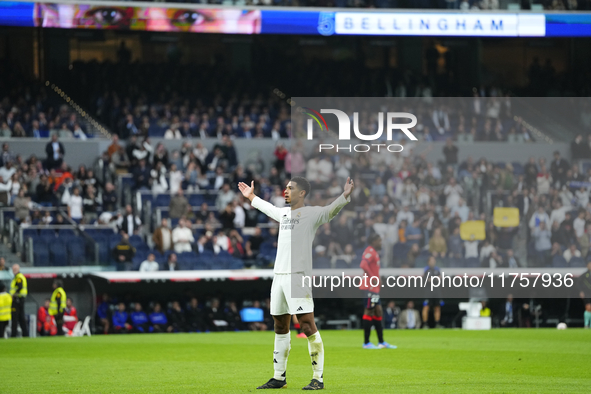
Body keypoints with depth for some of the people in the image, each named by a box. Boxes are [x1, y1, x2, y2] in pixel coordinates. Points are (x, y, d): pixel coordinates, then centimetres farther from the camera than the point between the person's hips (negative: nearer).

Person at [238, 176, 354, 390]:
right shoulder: (283, 213, 19)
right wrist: (251, 196, 52)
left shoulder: (312, 213, -3)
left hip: (299, 276, -8)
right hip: (279, 275, 8)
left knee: (307, 325, -12)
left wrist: (345, 196, -37)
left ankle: (318, 378, -10)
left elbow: (331, 210, -20)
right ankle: (279, 377, 21)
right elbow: (268, 208, 40)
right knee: (280, 326, 13)